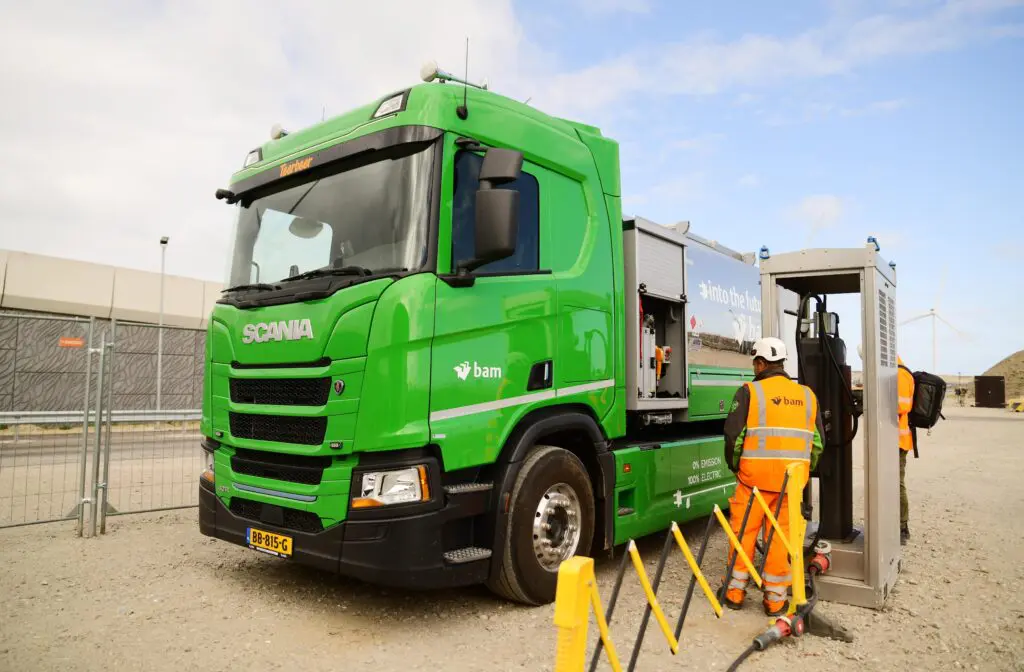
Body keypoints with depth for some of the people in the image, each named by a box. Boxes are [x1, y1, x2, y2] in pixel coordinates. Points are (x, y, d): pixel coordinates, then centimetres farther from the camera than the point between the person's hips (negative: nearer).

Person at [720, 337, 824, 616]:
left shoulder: (750, 391, -5)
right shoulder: (807, 395, 11)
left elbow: (733, 434, -8)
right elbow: (818, 441, 13)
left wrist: (735, 465, 7)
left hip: (755, 475, -4)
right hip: (792, 478, 4)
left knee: (744, 532, 8)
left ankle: (735, 592, 18)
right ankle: (775, 599, 17)